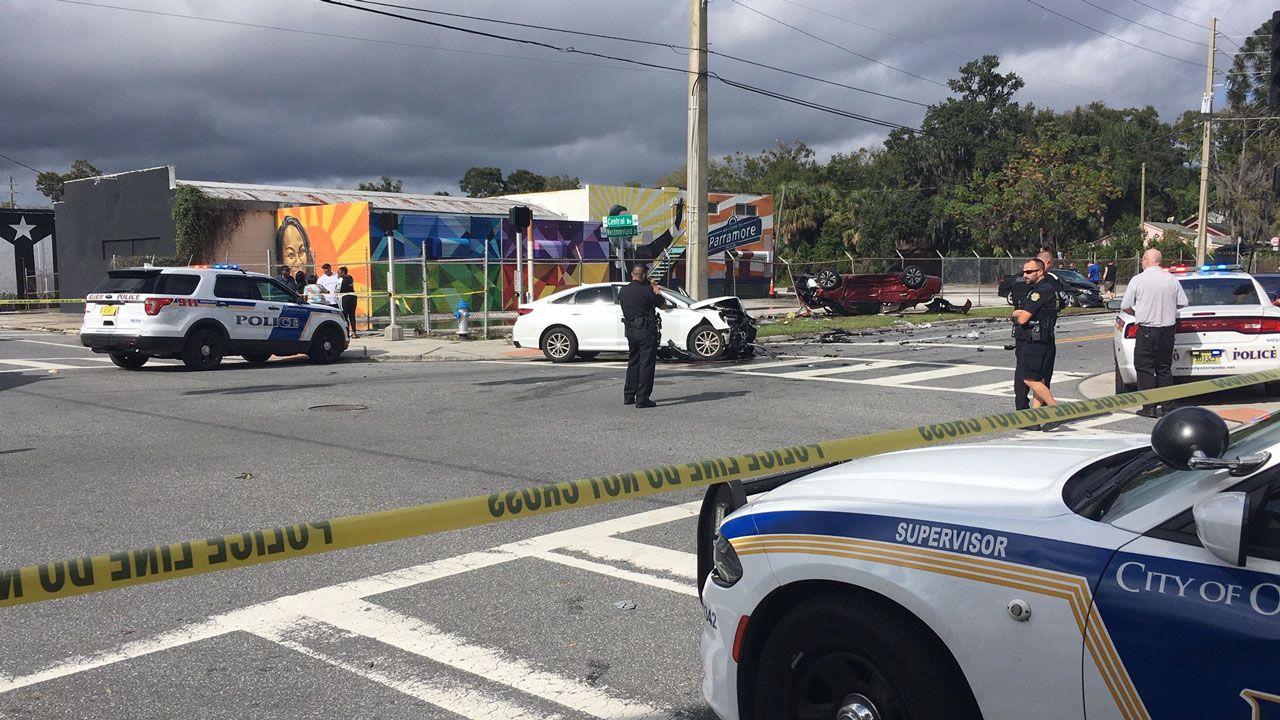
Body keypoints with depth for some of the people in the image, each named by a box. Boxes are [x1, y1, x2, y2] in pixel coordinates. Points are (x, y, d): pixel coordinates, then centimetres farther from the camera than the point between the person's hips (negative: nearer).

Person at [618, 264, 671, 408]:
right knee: (646, 363, -2)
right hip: (647, 331, -6)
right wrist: (656, 289, 10)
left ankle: (628, 396, 20)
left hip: (630, 330, 6)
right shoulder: (646, 291, -13)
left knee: (633, 362, 18)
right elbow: (663, 305, -2)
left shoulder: (622, 291, 4)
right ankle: (642, 399, -5)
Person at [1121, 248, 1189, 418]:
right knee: (1164, 369, 11)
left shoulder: (1138, 280, -7)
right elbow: (1183, 303, 6)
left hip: (1146, 330, -3)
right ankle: (1165, 407, 12)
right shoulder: (1172, 280, 1)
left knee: (1145, 368, 3)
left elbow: (1125, 307, -4)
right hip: (1167, 330, 4)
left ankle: (1149, 408, 0)